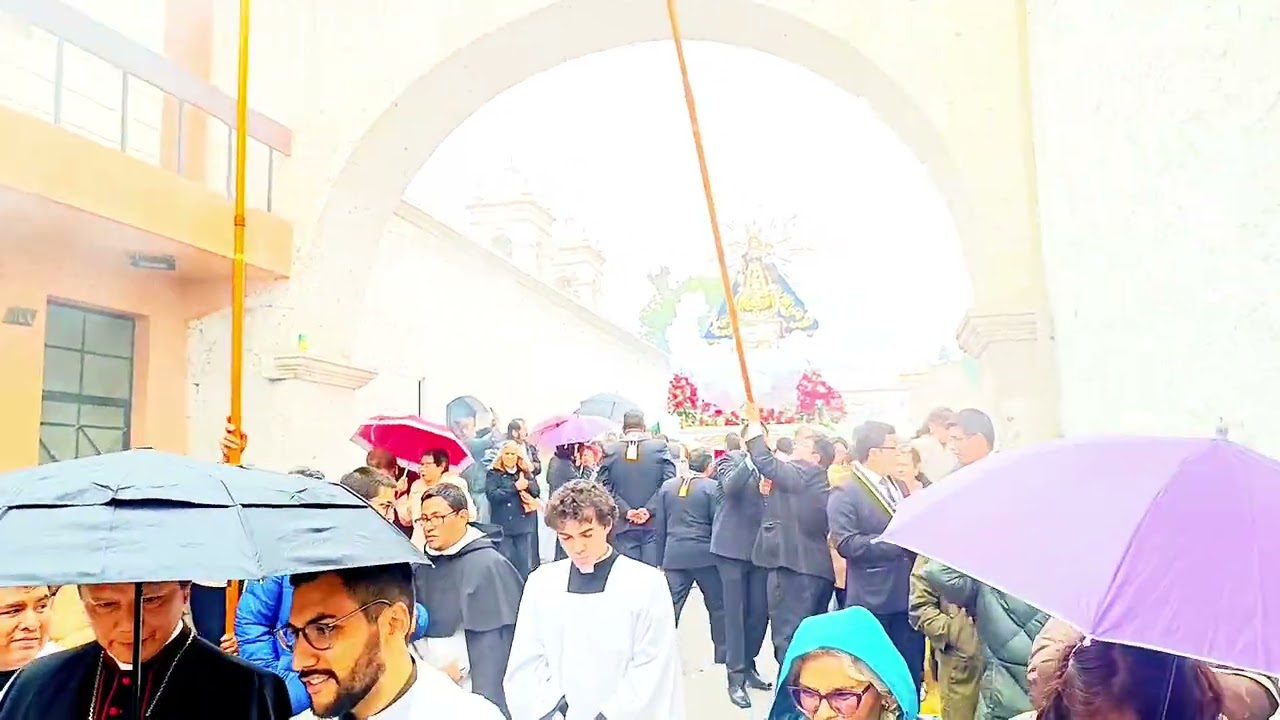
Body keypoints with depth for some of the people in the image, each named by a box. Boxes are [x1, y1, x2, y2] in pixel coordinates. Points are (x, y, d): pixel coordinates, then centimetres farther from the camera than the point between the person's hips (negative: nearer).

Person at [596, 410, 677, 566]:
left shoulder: (610, 450, 2)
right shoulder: (661, 447, -1)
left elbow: (603, 487, -5)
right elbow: (669, 482, -9)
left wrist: (625, 510, -8)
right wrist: (649, 509, -11)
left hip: (624, 526, 1)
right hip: (654, 524, -1)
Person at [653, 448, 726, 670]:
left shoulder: (667, 486, 8)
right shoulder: (712, 487, -5)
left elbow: (660, 525, 10)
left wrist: (660, 559, 15)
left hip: (674, 555, 3)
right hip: (704, 554, -3)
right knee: (718, 605, 11)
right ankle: (722, 654, 18)